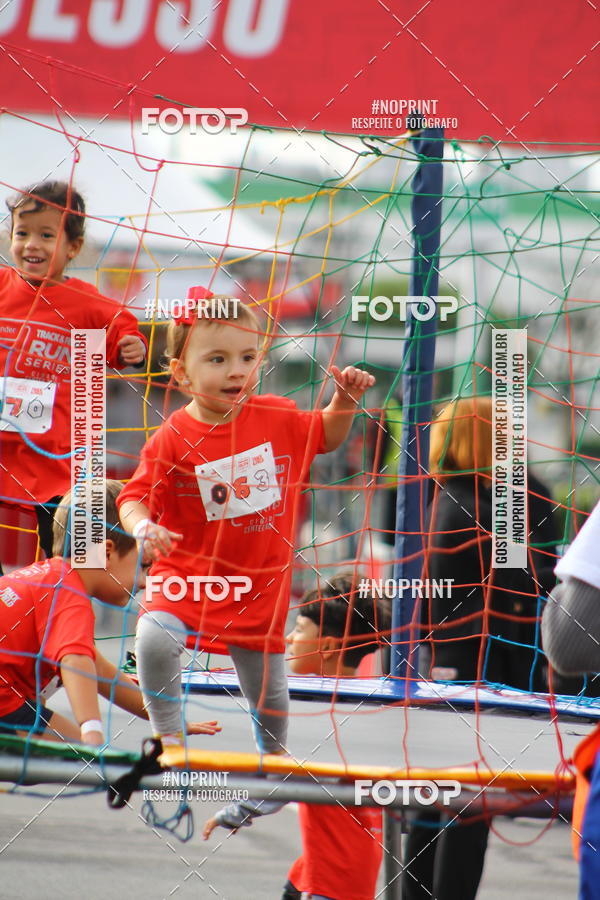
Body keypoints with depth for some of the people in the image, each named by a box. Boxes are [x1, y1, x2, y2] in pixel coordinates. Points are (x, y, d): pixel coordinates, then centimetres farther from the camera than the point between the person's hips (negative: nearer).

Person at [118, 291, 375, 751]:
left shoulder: (278, 417, -3)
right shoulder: (174, 438, -14)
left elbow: (326, 436, 17)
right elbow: (136, 496, -11)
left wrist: (346, 398, 0)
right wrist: (144, 527, -32)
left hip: (259, 583, 3)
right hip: (188, 575, -2)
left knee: (267, 682, 14)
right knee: (155, 640, -27)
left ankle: (274, 752, 41)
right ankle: (168, 737, -7)